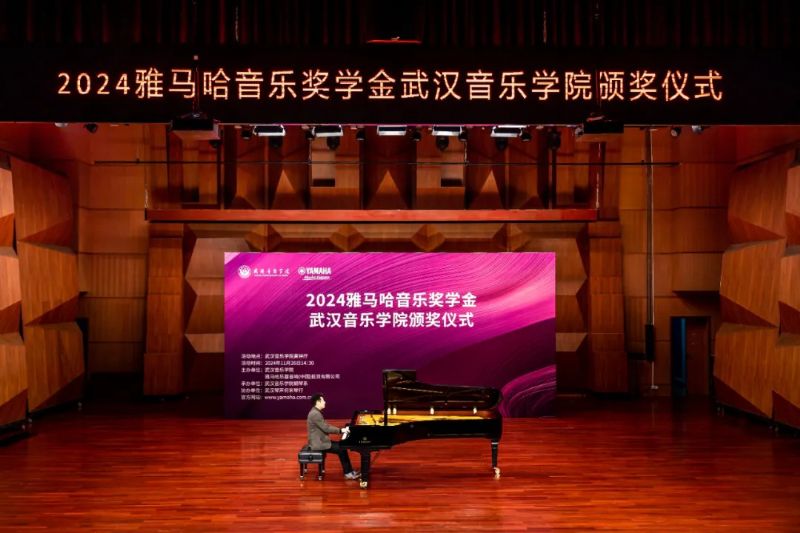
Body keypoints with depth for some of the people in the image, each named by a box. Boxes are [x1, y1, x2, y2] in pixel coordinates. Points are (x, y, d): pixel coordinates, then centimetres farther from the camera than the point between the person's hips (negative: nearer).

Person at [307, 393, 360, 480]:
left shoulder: (316, 412, 12)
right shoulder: (315, 414, -22)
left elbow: (325, 427, 15)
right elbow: (326, 428, -22)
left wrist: (341, 429, 7)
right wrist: (341, 430, -13)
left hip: (320, 440, 10)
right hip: (318, 443, -10)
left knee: (341, 446, 8)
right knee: (341, 449, -10)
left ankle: (349, 471, 8)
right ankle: (348, 473, 0)